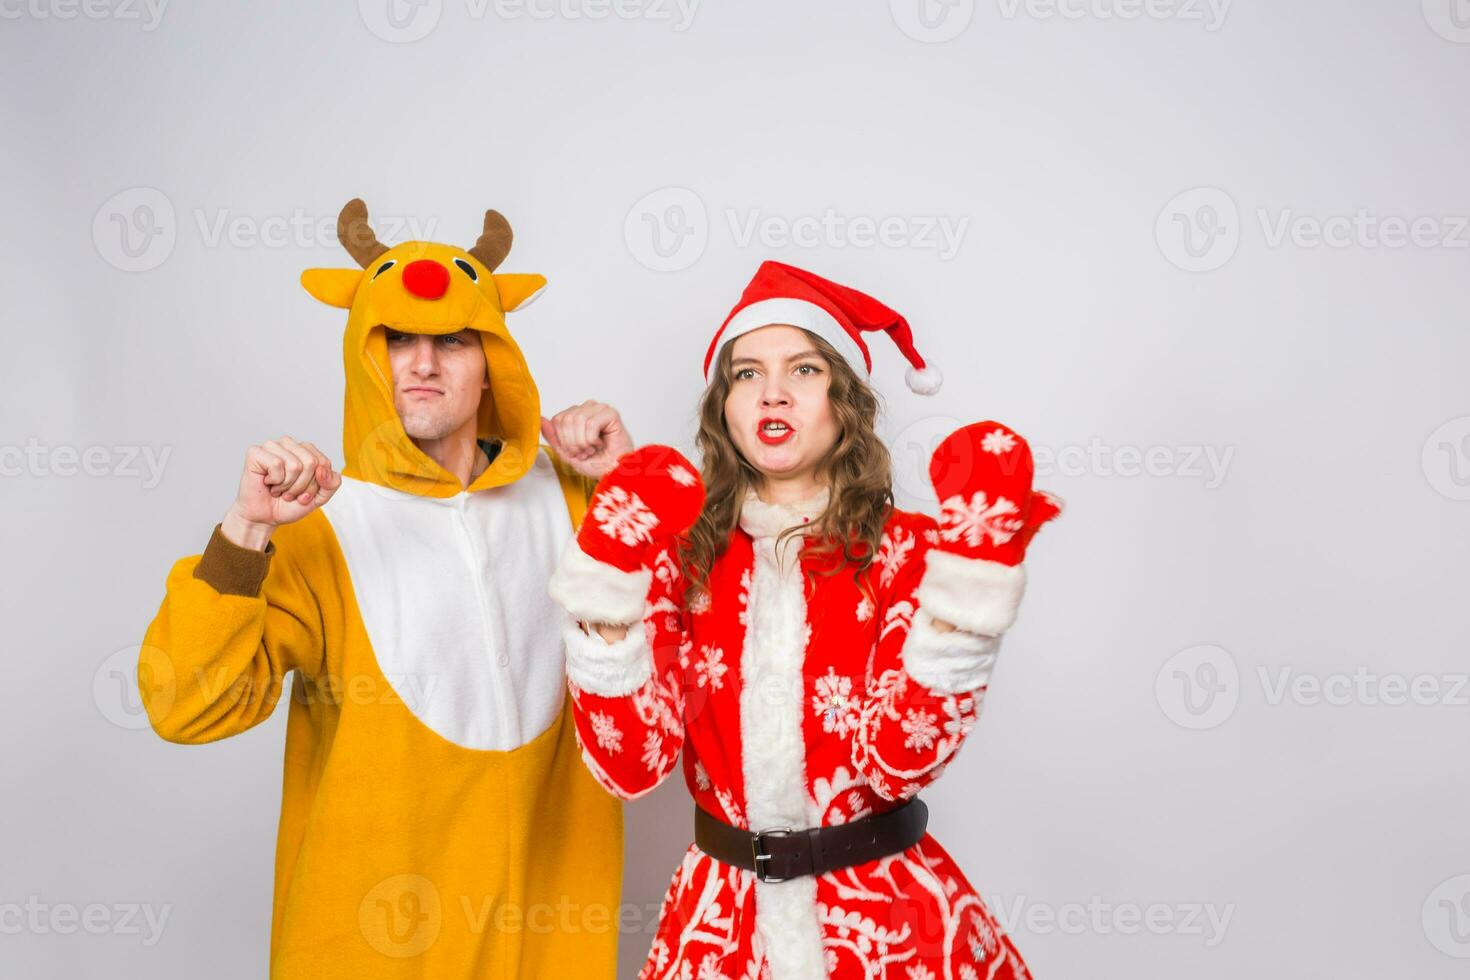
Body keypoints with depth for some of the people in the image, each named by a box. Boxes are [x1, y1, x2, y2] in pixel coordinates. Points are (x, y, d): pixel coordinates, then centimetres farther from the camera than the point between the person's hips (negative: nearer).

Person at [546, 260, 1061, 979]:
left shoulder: (908, 551, -7)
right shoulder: (682, 557, -3)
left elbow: (897, 762, -19)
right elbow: (630, 765, -13)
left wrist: (966, 581, -26)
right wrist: (609, 587, -23)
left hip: (885, 917, -1)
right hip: (722, 919, 2)